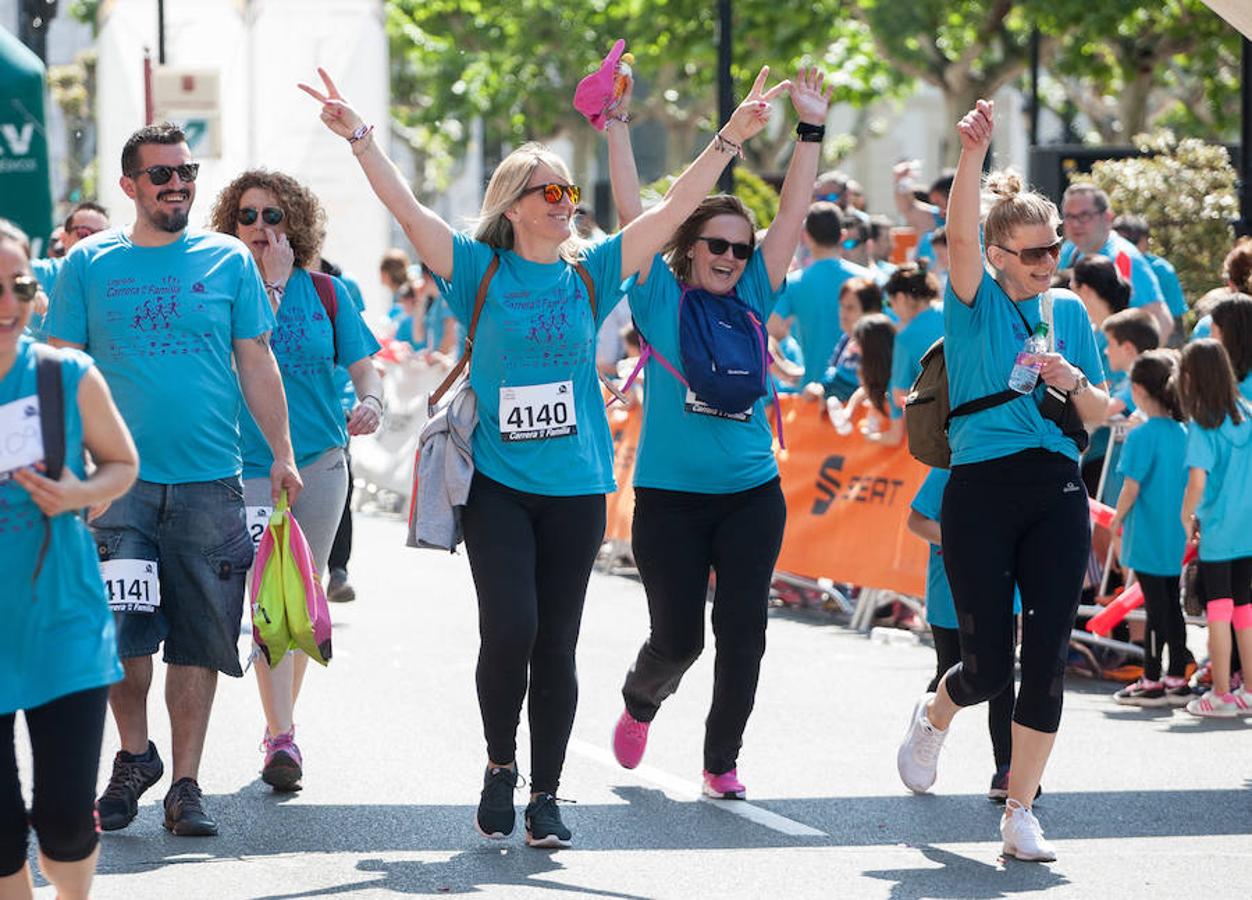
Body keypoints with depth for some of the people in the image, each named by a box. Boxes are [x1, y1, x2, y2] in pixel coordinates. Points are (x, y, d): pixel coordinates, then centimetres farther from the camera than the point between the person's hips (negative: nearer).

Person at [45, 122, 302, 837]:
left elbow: (257, 364, 10)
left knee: (200, 640, 2)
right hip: (119, 480, -1)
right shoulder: (90, 264, 6)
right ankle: (135, 754, 15)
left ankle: (186, 783, 10)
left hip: (209, 482, 1)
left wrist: (282, 454, 4)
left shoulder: (229, 261, 8)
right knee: (121, 631, -8)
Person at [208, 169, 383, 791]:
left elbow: (362, 366, 1)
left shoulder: (326, 291, 4)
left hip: (319, 463, 3)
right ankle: (281, 737, -15)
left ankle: (282, 721, 26)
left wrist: (370, 402, -15)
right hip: (249, 466, -3)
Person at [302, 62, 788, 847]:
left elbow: (675, 209, 6)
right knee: (509, 628, -14)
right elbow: (407, 209, -7)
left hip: (574, 487, 2)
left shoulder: (589, 275, 7)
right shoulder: (480, 272, 2)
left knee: (556, 644, 4)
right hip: (497, 483, -2)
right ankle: (500, 765, 10)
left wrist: (732, 138, 1)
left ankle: (546, 796, 13)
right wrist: (359, 136, -18)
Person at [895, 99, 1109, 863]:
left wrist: (1075, 383, -8)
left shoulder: (1070, 311, 11)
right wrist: (973, 153, -37)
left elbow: (1100, 415, 15)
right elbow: (959, 236, -22)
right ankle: (936, 715, 33)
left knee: (1048, 659, -4)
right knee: (990, 663, -3)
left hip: (1057, 492, 3)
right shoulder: (975, 299, -1)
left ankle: (1021, 812, 6)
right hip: (982, 491, -3)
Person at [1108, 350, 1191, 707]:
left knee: (1157, 607, -2)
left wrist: (1117, 519, -3)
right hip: (1175, 537, 7)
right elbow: (1189, 483, 11)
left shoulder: (1142, 436, -17)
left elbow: (1131, 487, -16)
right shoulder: (1183, 433, 4)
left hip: (1147, 536, -7)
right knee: (1171, 604, 12)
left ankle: (1152, 682, 4)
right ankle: (1177, 680, 16)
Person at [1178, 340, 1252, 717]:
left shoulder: (1202, 427, -14)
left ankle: (1221, 696, 5)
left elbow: (1198, 478, -21)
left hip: (1217, 533, -5)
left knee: (1218, 612, 2)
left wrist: (1187, 517, -5)